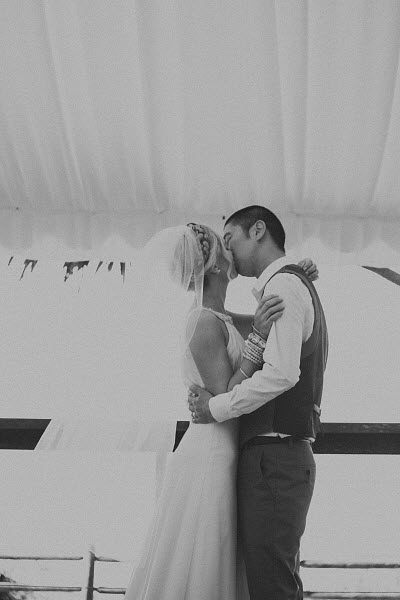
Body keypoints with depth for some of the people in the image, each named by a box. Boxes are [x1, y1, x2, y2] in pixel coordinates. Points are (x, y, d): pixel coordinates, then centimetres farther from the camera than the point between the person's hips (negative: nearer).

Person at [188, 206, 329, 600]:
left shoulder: (283, 284, -9)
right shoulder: (297, 284, 23)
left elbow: (282, 374, -23)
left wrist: (216, 407, -12)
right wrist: (252, 357, -2)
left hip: (273, 458, -10)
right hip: (288, 457, 10)